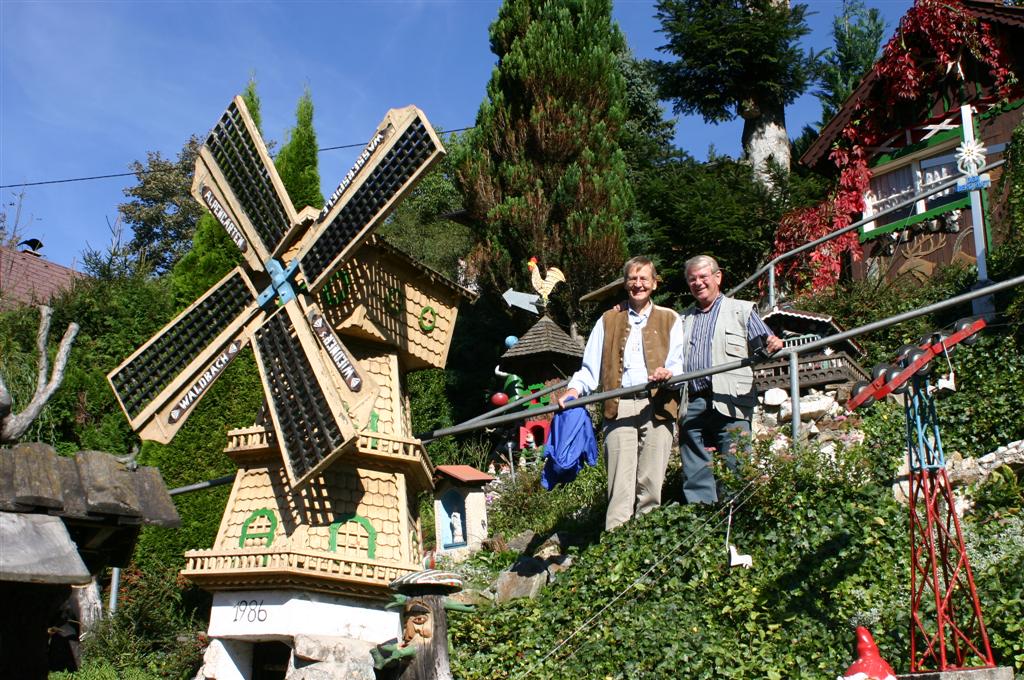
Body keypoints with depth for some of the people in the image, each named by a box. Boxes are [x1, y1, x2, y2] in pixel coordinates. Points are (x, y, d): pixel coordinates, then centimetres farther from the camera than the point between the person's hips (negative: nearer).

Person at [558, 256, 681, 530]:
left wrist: (668, 372, -19)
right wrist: (574, 390, -4)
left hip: (658, 407, 0)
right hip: (619, 408, 0)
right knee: (620, 484, -7)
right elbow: (591, 368, 14)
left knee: (651, 483, -1)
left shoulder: (670, 320, 17)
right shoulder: (608, 320, 20)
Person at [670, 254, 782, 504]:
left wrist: (773, 346, -19)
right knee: (695, 476, 3)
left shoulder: (741, 310, 12)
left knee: (735, 472, -8)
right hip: (692, 406, 4)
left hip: (730, 405, -4)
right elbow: (675, 359, 23)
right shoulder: (683, 319, 24)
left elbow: (765, 344, 2)